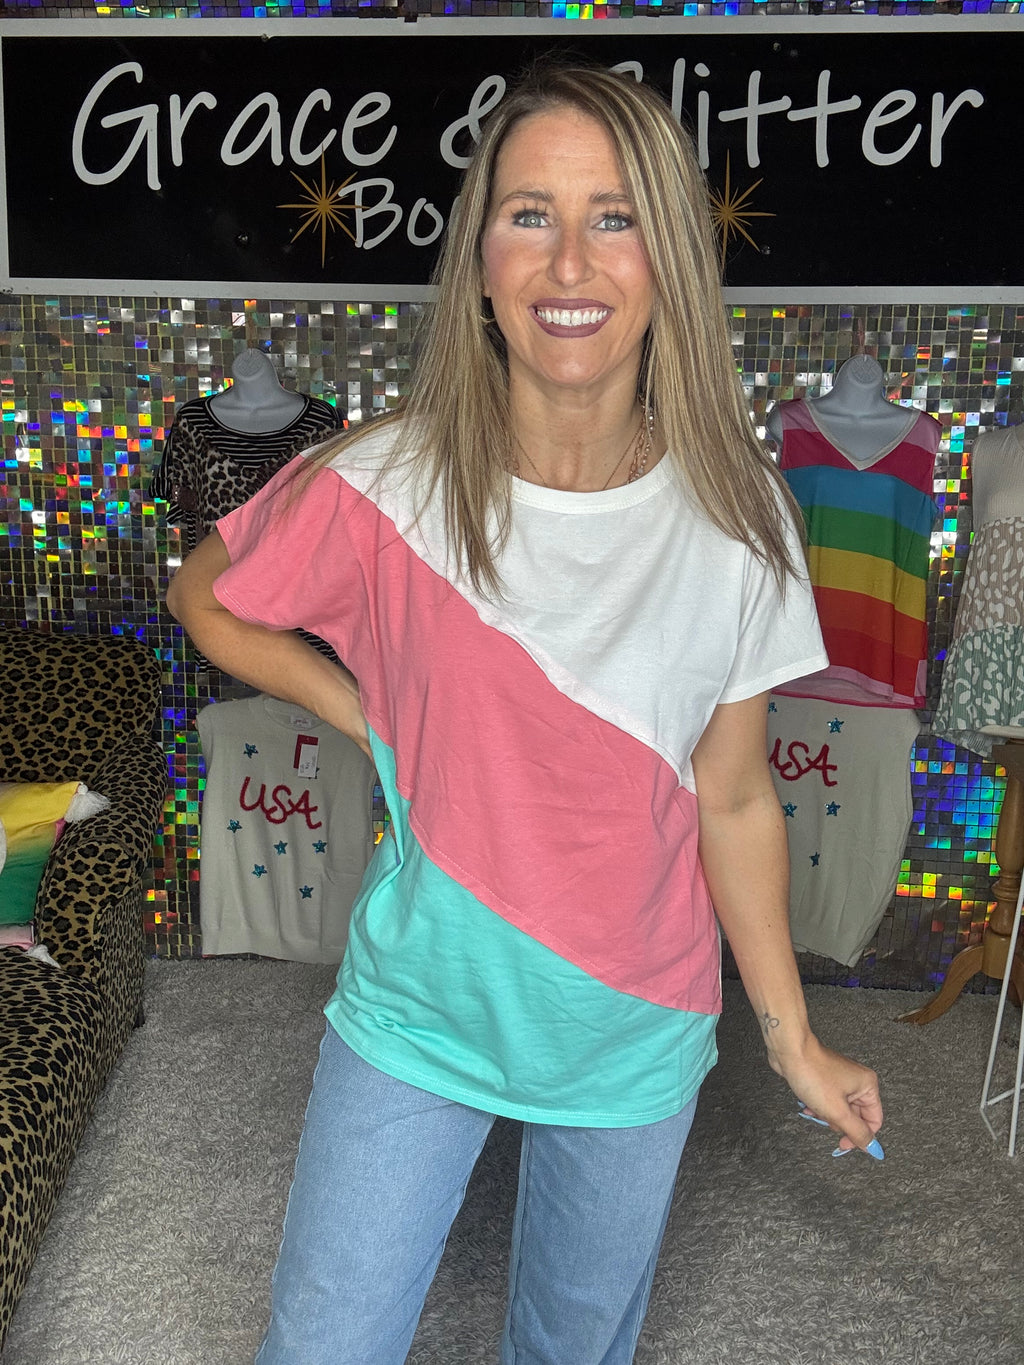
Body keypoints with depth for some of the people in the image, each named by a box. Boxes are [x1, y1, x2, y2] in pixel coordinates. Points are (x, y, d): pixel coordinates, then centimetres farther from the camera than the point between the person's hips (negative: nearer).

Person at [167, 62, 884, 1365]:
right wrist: (370, 720, -8)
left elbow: (734, 802, -5)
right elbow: (206, 596, 1)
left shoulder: (734, 518, -14)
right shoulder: (384, 489, -18)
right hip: (419, 1013, -1)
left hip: (635, 1040, 2)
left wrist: (792, 1035, 3)